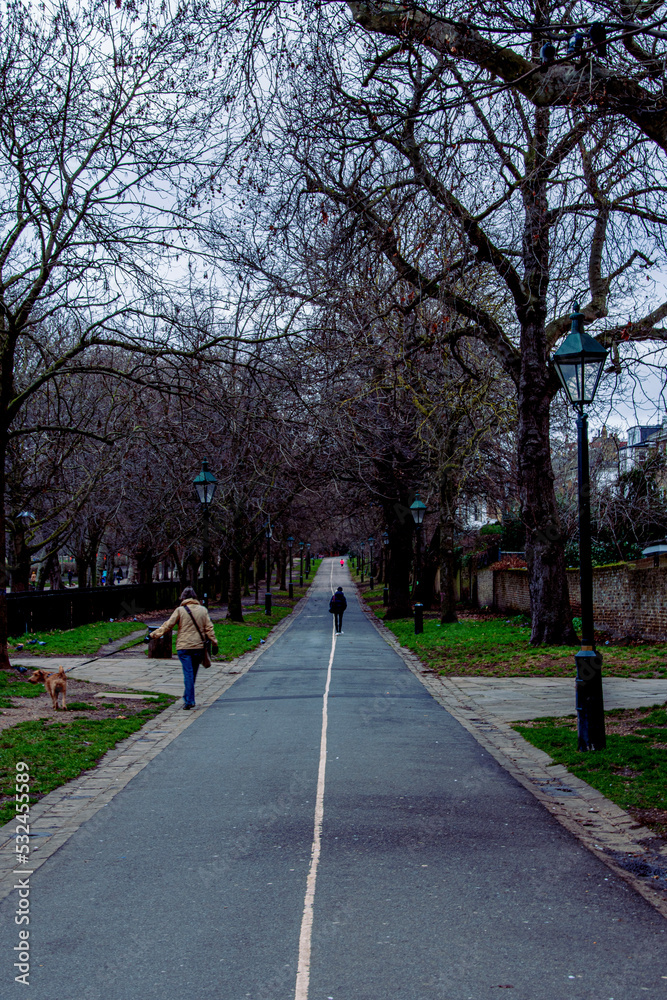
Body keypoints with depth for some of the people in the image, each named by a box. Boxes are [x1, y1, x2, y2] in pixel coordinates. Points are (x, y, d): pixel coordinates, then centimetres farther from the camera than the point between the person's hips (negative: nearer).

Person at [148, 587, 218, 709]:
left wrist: (154, 635, 4)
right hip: (199, 647, 3)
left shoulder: (180, 610, -2)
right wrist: (214, 643, 8)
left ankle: (189, 700, -10)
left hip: (184, 647, -3)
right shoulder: (203, 610, 7)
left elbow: (168, 625, -3)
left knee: (188, 673, -4)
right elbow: (209, 628, 4)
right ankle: (187, 697, 24)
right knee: (193, 674, 14)